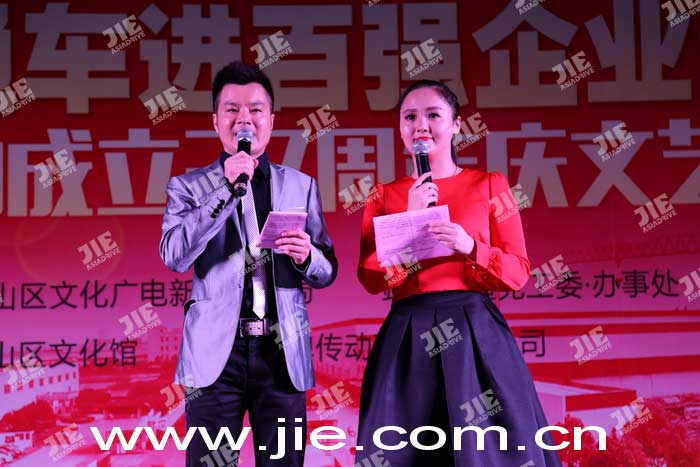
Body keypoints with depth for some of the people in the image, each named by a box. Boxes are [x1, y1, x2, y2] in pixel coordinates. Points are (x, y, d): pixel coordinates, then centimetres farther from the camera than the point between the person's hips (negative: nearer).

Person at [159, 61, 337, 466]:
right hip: (217, 352, -1)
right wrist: (227, 188, -14)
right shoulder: (189, 186, 7)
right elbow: (175, 256, -8)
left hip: (282, 353, 2)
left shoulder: (302, 186, 12)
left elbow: (327, 272, 12)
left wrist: (306, 257, -12)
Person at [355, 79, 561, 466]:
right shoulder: (385, 196, 11)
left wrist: (470, 247, -16)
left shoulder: (489, 185, 6)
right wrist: (410, 218, -8)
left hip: (475, 334, -1)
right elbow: (371, 279, 1)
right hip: (407, 338, 2)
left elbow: (518, 272, 2)